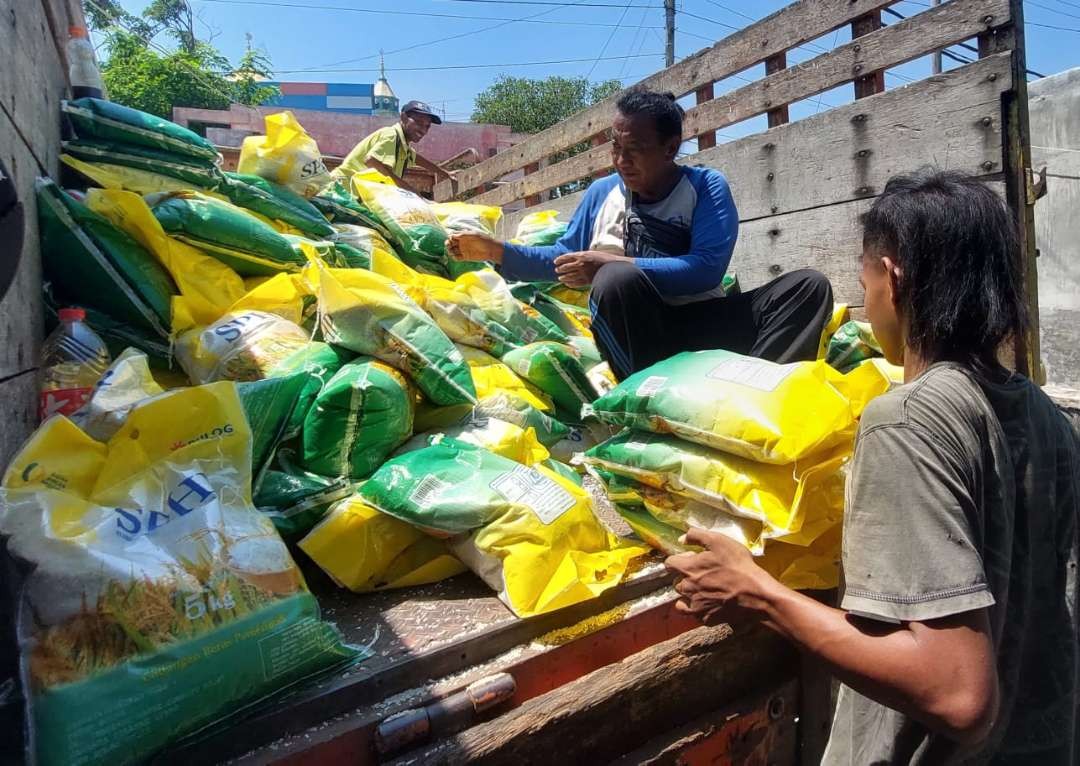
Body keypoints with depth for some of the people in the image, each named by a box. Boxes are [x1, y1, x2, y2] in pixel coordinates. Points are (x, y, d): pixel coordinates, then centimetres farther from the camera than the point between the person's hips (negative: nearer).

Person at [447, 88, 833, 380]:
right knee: (618, 279, -34)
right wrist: (496, 251, 4)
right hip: (635, 330, 1)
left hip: (702, 325, 0)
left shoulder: (706, 186, -1)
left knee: (809, 285, -21)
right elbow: (564, 259, 18)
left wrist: (610, 263, -21)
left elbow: (707, 268, -16)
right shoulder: (603, 192, 11)